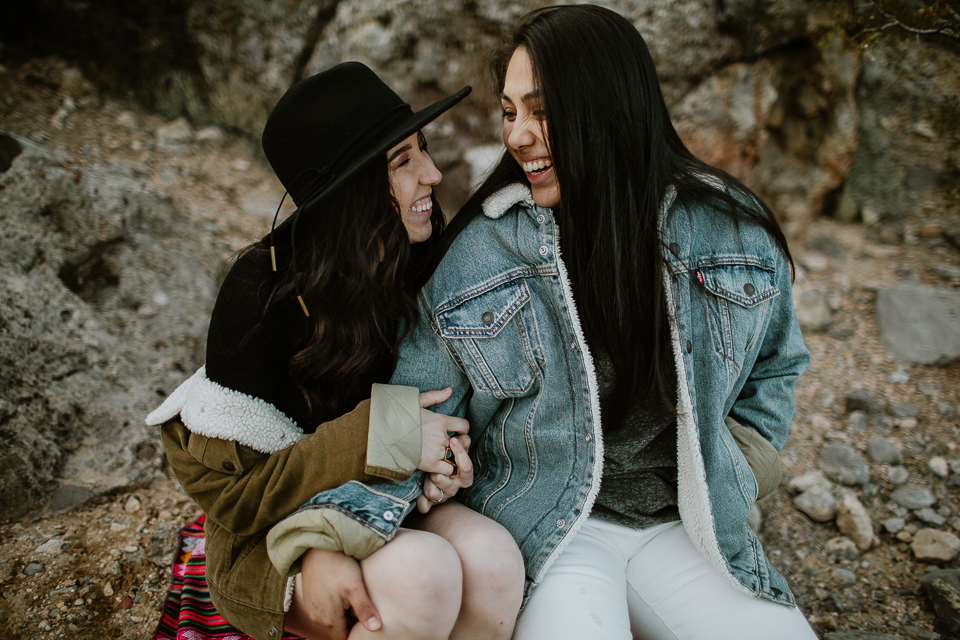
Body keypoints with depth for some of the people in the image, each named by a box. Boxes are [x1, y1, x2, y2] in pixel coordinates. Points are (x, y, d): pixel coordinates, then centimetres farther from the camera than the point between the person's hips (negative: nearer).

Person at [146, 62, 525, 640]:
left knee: (493, 557, -26)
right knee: (424, 572, -32)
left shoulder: (421, 266, -6)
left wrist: (440, 453, -16)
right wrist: (378, 435, -28)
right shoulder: (265, 288, -21)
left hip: (388, 507, 5)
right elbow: (228, 492, -17)